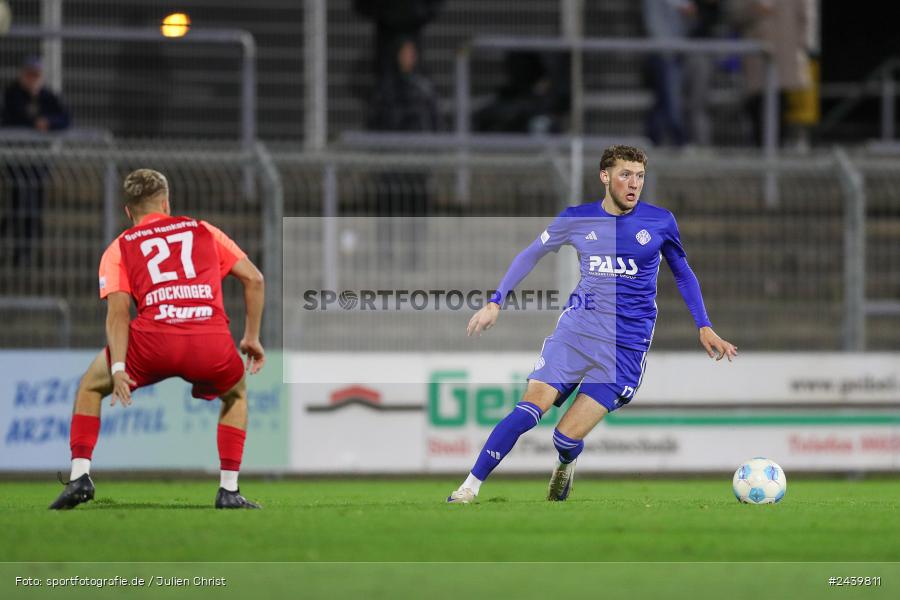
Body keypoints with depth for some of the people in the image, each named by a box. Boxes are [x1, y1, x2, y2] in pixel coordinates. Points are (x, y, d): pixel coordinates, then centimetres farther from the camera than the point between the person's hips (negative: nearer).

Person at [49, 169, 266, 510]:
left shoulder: (119, 249, 20)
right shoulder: (204, 231, 26)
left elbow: (117, 308, 4)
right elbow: (254, 278, 20)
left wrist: (118, 368, -4)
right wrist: (252, 338, 27)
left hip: (154, 341, -1)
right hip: (213, 343, 1)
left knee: (91, 386, 27)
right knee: (236, 393, 34)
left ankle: (80, 475, 10)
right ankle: (229, 490, 22)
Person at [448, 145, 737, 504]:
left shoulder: (660, 222, 1)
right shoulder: (577, 219, 3)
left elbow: (683, 275, 16)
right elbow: (531, 255, 16)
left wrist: (705, 328, 10)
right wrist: (495, 303, 9)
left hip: (627, 344, -1)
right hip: (576, 329, 1)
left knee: (567, 438, -9)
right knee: (529, 410, -18)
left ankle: (566, 467, 28)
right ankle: (468, 489, -11)